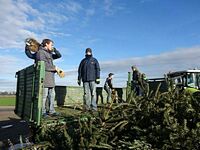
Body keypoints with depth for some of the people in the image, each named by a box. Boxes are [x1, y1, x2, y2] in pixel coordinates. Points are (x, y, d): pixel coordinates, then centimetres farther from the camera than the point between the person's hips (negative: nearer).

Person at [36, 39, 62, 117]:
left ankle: (51, 111, 14)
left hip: (50, 78, 9)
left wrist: (54, 49, 10)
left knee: (52, 95, 8)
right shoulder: (40, 52, -5)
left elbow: (59, 55, 25)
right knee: (44, 95, -6)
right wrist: (54, 68, -8)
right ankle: (42, 112, 1)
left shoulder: (49, 53, 22)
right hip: (44, 77, -9)